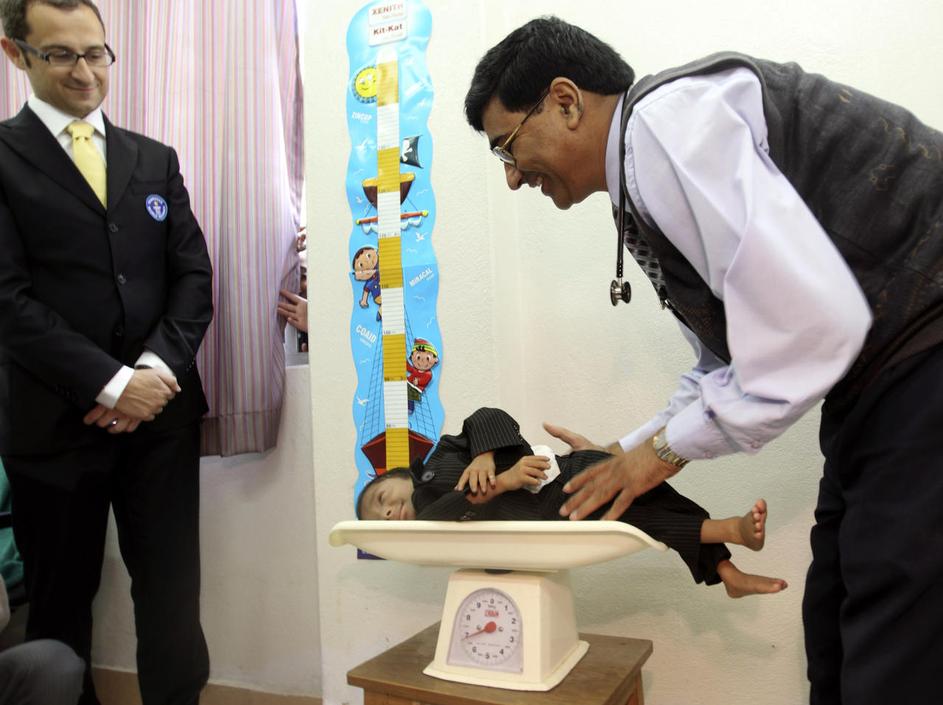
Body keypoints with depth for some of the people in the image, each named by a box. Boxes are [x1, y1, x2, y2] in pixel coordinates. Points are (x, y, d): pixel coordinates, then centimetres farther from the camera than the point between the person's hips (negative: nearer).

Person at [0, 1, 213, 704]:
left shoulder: (156, 159, 13)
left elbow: (194, 278, 7)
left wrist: (156, 369, -8)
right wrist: (111, 383, -15)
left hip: (161, 412, 3)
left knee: (174, 599, 5)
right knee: (61, 606, 12)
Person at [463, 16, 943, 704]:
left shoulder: (664, 118, -16)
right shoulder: (649, 185, 14)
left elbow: (814, 321, -25)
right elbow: (726, 362, 19)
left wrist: (670, 444, -12)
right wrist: (624, 459, 13)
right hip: (877, 387, 10)